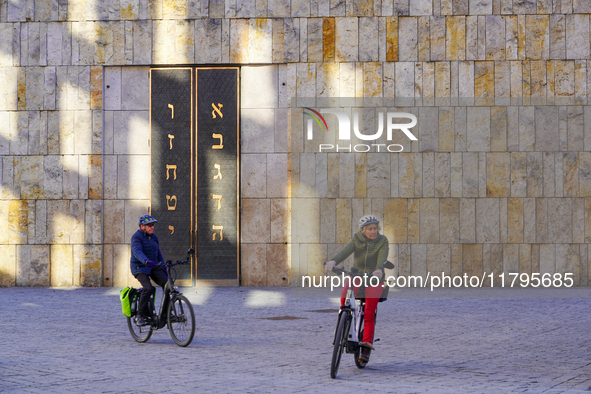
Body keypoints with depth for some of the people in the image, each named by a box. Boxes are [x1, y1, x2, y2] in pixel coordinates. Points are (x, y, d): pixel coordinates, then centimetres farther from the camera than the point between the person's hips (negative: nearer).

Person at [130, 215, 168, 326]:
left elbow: (158, 253, 22)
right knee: (148, 288, -28)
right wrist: (146, 261, -46)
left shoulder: (154, 237, 13)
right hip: (140, 268, -7)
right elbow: (137, 252, -28)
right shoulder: (136, 237, -11)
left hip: (154, 267, 7)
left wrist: (163, 266, 9)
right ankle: (141, 315, -14)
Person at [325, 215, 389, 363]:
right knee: (344, 296, -29)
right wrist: (332, 262, -40)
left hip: (374, 279, -2)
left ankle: (366, 348, -20)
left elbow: (382, 258, -23)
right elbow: (345, 252, -19)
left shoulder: (382, 241, -5)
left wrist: (379, 270, -46)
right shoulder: (356, 239, -1)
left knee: (369, 314, -17)